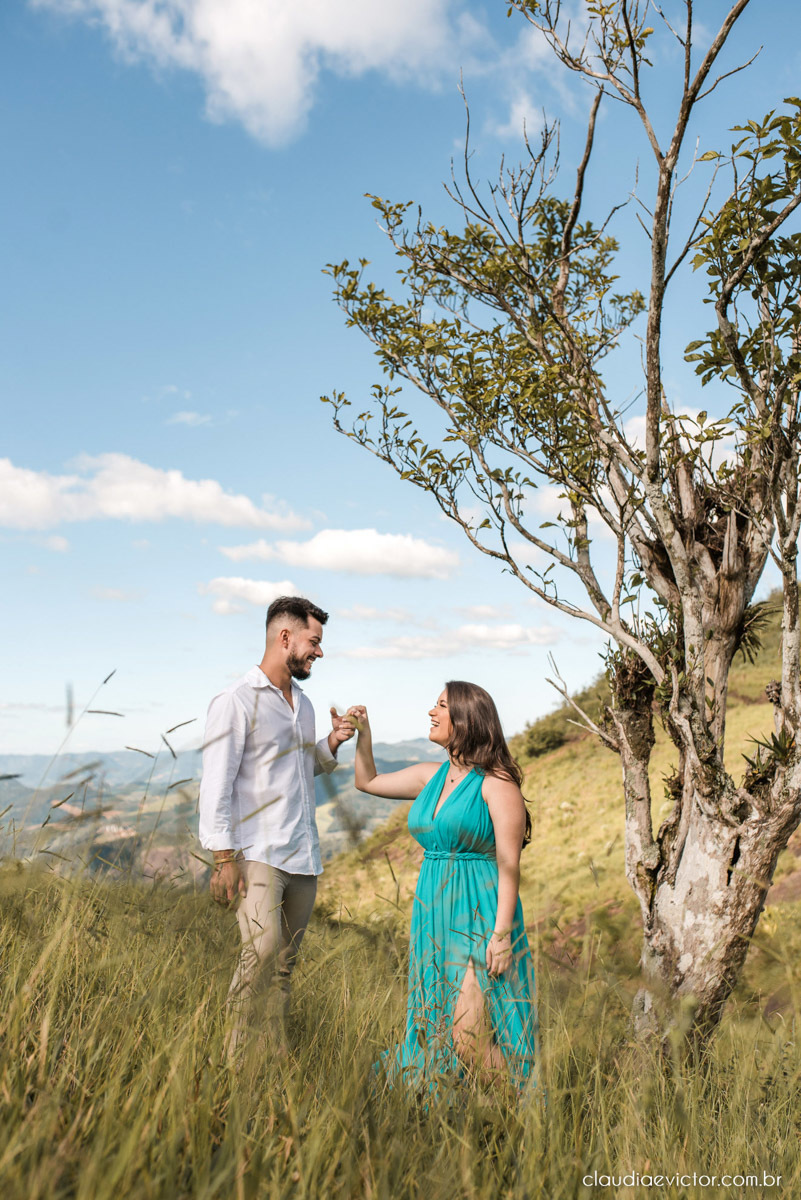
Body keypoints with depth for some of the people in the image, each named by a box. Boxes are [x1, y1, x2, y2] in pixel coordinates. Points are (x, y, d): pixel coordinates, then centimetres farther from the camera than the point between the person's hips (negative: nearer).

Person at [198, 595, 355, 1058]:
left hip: (304, 856, 7)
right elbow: (216, 785, -11)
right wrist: (224, 857, -15)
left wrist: (331, 744, 5)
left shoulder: (303, 703, 15)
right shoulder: (236, 702, -9)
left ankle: (278, 1054, 20)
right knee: (262, 951, -15)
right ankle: (236, 1055, 1)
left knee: (287, 961, 10)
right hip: (258, 854, -7)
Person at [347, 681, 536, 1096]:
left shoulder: (497, 783, -10)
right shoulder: (430, 776, 10)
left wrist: (502, 933, -18)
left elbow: (509, 864, -12)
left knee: (469, 1040, -10)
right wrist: (363, 732, 11)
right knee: (434, 1032, 12)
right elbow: (368, 782, 23)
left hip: (479, 917, -7)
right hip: (433, 915, 7)